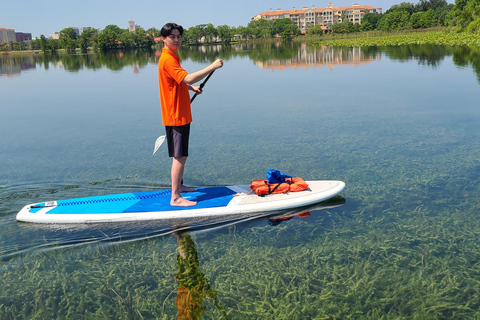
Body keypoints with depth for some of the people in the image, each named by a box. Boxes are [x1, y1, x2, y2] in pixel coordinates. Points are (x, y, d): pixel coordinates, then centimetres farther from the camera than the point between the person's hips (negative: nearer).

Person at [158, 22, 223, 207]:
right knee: (179, 157, -7)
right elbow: (188, 78, -32)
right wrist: (212, 67, -31)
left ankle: (179, 185, 34)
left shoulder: (171, 57, 15)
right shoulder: (168, 59, -19)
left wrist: (191, 87, 17)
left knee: (181, 155, 20)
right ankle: (175, 198, -2)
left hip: (181, 114, 10)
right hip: (176, 116, -10)